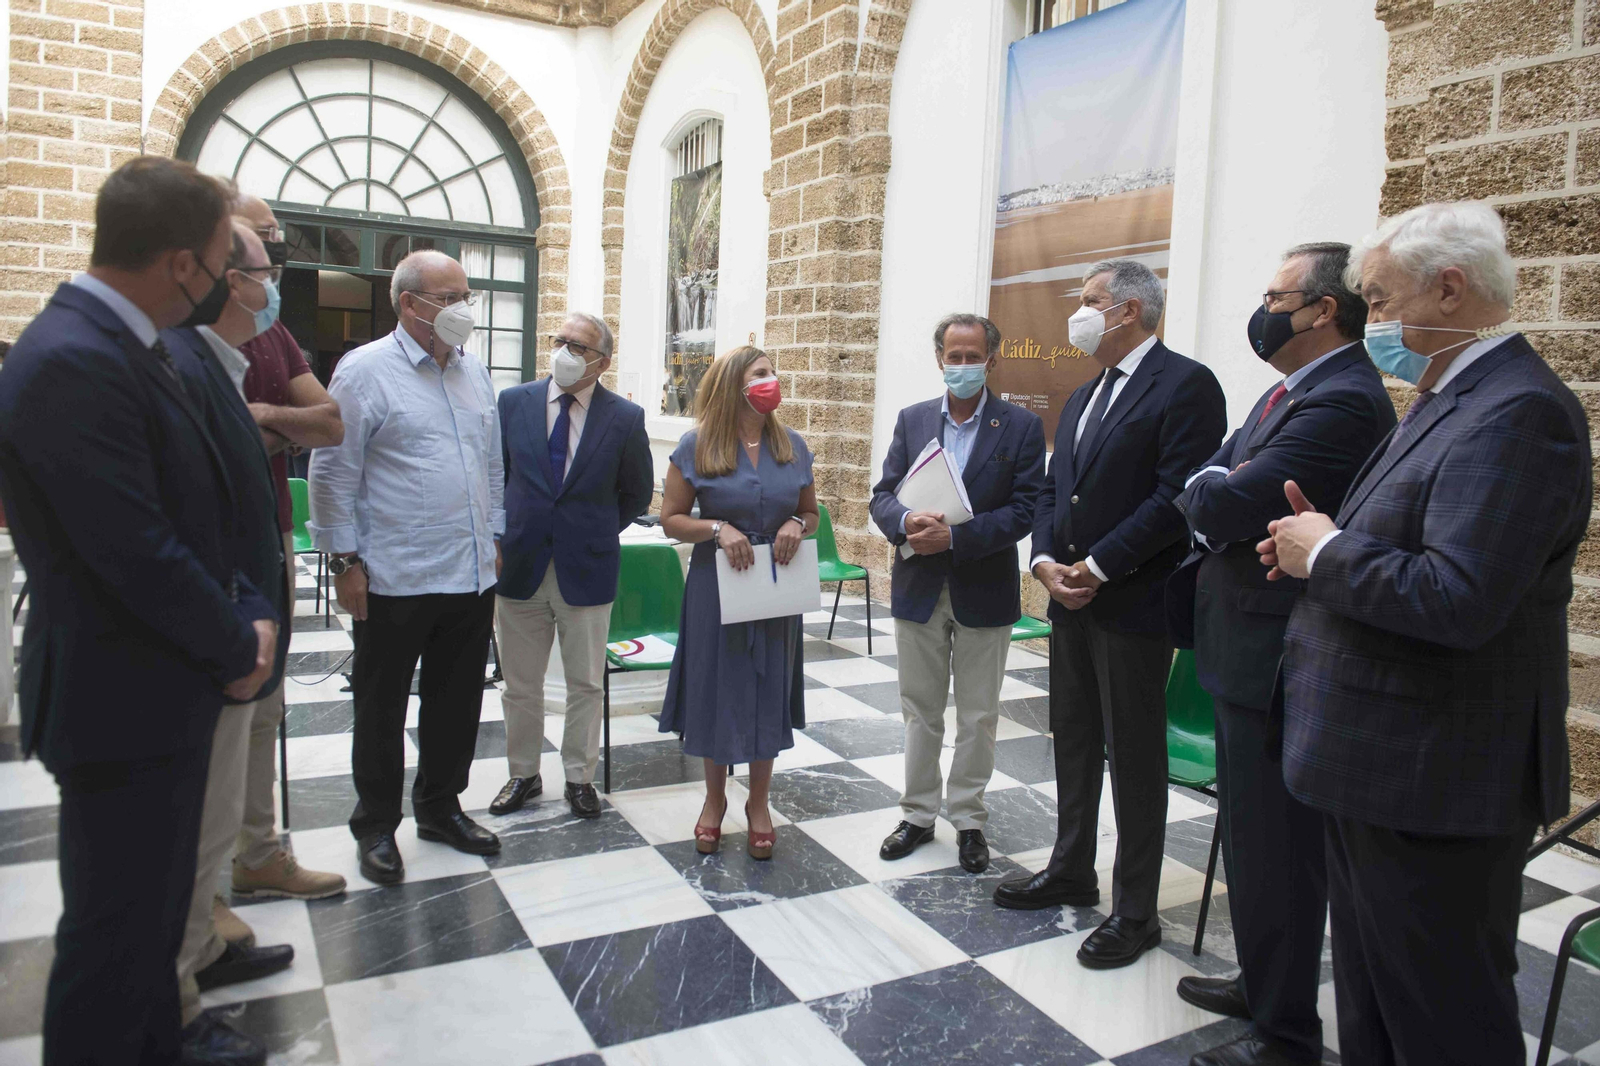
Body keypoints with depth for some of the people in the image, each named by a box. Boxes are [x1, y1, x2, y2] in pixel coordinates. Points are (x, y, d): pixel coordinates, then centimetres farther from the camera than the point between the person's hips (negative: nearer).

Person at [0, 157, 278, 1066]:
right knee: (117, 930, 7)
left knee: (157, 911, 23)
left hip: (171, 690, 10)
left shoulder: (129, 345, 7)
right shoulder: (73, 362, -24)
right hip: (123, 704, -10)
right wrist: (237, 650, -11)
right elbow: (138, 555, -25)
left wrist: (248, 612, 0)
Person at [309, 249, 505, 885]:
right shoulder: (364, 372, -8)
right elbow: (332, 473, -8)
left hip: (472, 575, 6)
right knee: (382, 710, 8)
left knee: (457, 702, 15)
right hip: (396, 580, -6)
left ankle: (440, 808, 32)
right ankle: (376, 827, 24)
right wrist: (345, 561, -9)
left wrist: (494, 539, 15)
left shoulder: (474, 372, 11)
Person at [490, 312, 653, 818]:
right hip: (520, 566, 2)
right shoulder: (513, 402, 0)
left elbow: (637, 493, 7)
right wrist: (503, 536, 6)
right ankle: (523, 774, 30)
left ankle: (579, 778, 26)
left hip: (586, 570, -1)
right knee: (520, 685, 13)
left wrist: (596, 533, 6)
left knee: (585, 684, 10)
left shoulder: (625, 418, -5)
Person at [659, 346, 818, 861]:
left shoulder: (793, 445, 2)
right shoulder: (697, 446, -6)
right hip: (716, 586, -2)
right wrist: (718, 529, -21)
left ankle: (759, 803, 27)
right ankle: (715, 799, 29)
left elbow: (811, 513, 12)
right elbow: (671, 518, -5)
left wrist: (797, 525, -10)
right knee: (716, 689, 9)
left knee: (768, 692, 9)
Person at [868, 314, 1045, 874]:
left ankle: (968, 820, 26)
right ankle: (918, 813, 28)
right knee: (920, 711, 14)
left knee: (977, 717, 10)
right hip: (918, 590, 2)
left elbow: (1023, 510, -11)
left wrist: (954, 536, -22)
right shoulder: (912, 420, 5)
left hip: (984, 592, -2)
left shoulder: (1021, 426, -4)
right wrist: (908, 521, -22)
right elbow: (883, 496, 1)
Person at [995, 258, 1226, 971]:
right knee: (1074, 744, 18)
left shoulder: (1185, 385, -10)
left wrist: (1096, 568, -18)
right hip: (1070, 599, 8)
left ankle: (1135, 913, 16)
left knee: (1134, 758, 3)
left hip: (1133, 606, -8)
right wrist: (1046, 561, -2)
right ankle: (1071, 872, 35)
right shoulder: (1082, 398, 17)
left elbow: (1176, 497, -19)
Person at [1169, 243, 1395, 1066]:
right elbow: (1206, 492, 14)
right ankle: (1261, 983, 41)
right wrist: (1216, 491, -7)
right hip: (1250, 653, 10)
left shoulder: (1342, 404, -22)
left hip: (1277, 657, -10)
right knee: (1250, 835, 22)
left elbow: (1223, 507, -27)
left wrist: (1207, 488, -6)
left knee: (1277, 849, 4)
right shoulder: (1294, 391, 12)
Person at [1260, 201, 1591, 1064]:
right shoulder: (1450, 400, 13)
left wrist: (1326, 552, -16)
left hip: (1436, 788, -10)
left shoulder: (1518, 411, -20)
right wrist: (1328, 543, 2)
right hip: (1381, 772, 10)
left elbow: (1458, 601, -30)